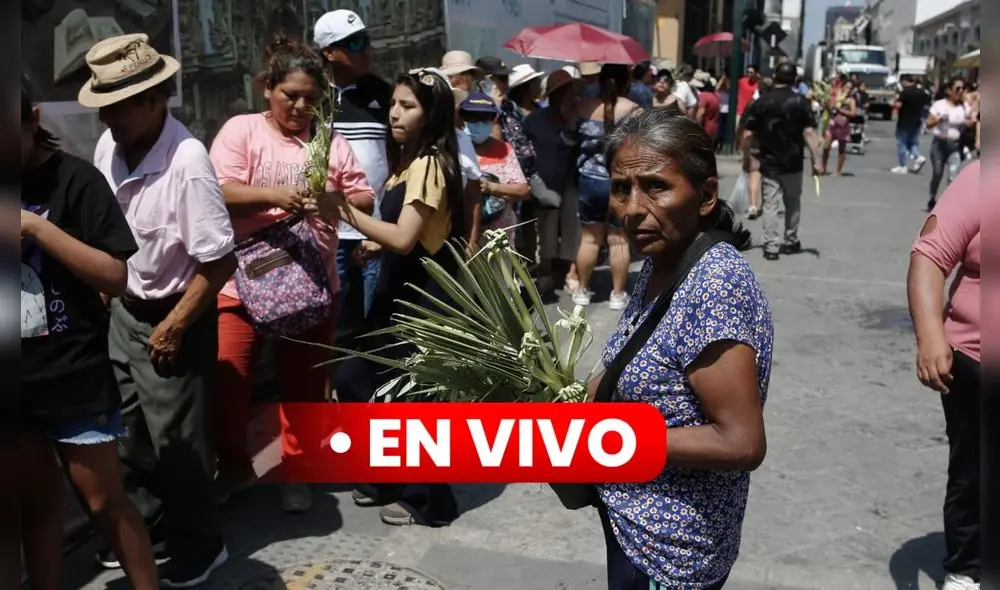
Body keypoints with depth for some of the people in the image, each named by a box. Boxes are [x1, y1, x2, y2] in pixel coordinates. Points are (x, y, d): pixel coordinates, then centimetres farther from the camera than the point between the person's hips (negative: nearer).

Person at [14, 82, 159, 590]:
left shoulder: (74, 179, -9)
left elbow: (115, 277, -14)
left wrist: (37, 228, -21)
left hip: (72, 373, -4)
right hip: (19, 378, 4)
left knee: (102, 500, 6)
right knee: (35, 502, 14)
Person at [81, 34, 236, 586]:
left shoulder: (186, 161, -27)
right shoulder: (108, 145, -5)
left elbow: (219, 262, -24)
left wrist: (174, 327, -18)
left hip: (171, 317, -7)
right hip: (124, 310, 7)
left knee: (175, 438, 7)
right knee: (128, 428, 21)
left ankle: (197, 543, 30)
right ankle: (142, 524, 44)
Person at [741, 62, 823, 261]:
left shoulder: (760, 102, -1)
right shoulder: (800, 102, -5)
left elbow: (748, 134, -3)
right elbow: (809, 133, -10)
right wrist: (816, 160, -8)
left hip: (768, 162, 0)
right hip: (792, 163, 0)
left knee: (770, 205, 2)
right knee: (792, 204, 17)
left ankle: (771, 246, -2)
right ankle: (790, 242, 27)